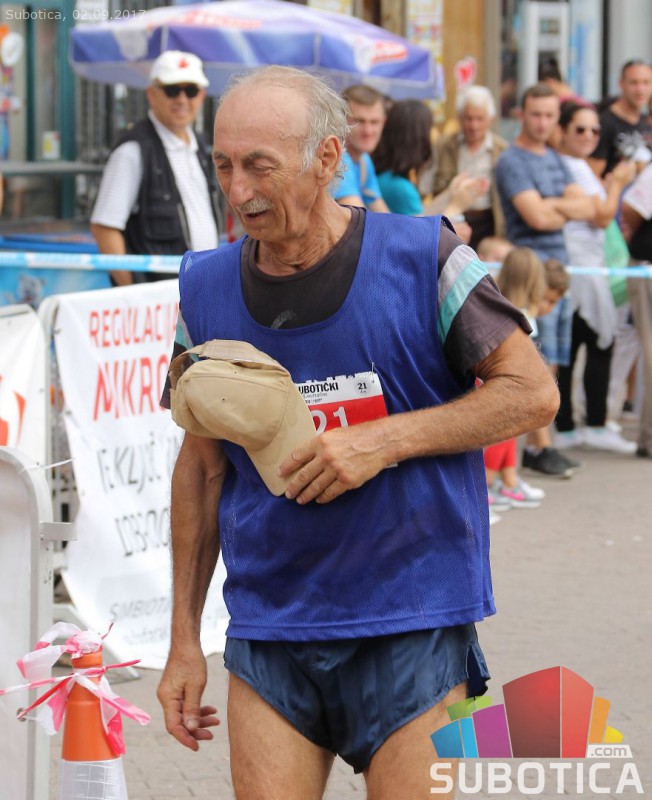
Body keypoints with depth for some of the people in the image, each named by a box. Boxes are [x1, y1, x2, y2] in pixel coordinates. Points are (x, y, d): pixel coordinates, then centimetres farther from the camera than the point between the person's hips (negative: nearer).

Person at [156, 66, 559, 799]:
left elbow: (534, 393, -4)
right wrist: (184, 641, 10)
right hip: (269, 625, 3)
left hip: (410, 627, -3)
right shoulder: (206, 290, 3)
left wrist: (385, 441, -16)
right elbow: (201, 466, 11)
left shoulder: (421, 259, -8)